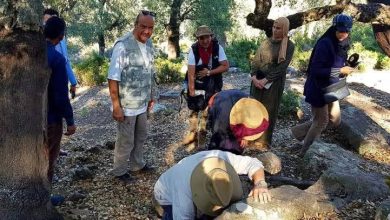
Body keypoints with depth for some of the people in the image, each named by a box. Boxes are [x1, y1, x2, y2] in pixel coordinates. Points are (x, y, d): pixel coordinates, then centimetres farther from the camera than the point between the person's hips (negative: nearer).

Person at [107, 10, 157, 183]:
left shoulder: (149, 44, 4)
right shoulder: (123, 45, -20)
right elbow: (113, 78, -20)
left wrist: (151, 96, 17)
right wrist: (116, 106, -21)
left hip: (142, 103, 7)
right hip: (127, 105, -7)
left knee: (140, 136, 22)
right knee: (126, 140, 7)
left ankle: (137, 164, 42)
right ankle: (119, 171, 27)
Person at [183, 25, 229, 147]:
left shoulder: (218, 48, -14)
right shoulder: (193, 50, -18)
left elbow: (226, 66, -13)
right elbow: (191, 73, -22)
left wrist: (209, 72, -22)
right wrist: (191, 91, -25)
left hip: (213, 86, 0)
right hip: (197, 84, 0)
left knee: (206, 110, 6)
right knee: (194, 108, 12)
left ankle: (202, 133, 22)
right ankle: (193, 132, 28)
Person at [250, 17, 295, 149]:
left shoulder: (289, 46, -5)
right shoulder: (266, 42, 7)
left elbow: (282, 66, -13)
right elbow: (256, 60, 4)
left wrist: (265, 80, -17)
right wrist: (254, 76, -13)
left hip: (274, 82, -4)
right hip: (258, 80, 4)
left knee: (269, 111, 4)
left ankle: (264, 141, 14)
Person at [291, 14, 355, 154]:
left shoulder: (343, 44, 4)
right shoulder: (325, 44, -22)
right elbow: (316, 70, -27)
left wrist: (345, 69, -2)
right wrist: (340, 71, -25)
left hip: (331, 88, 8)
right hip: (318, 88, -8)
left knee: (335, 120, 14)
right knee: (321, 122, 4)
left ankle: (299, 131, 25)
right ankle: (303, 152, 23)